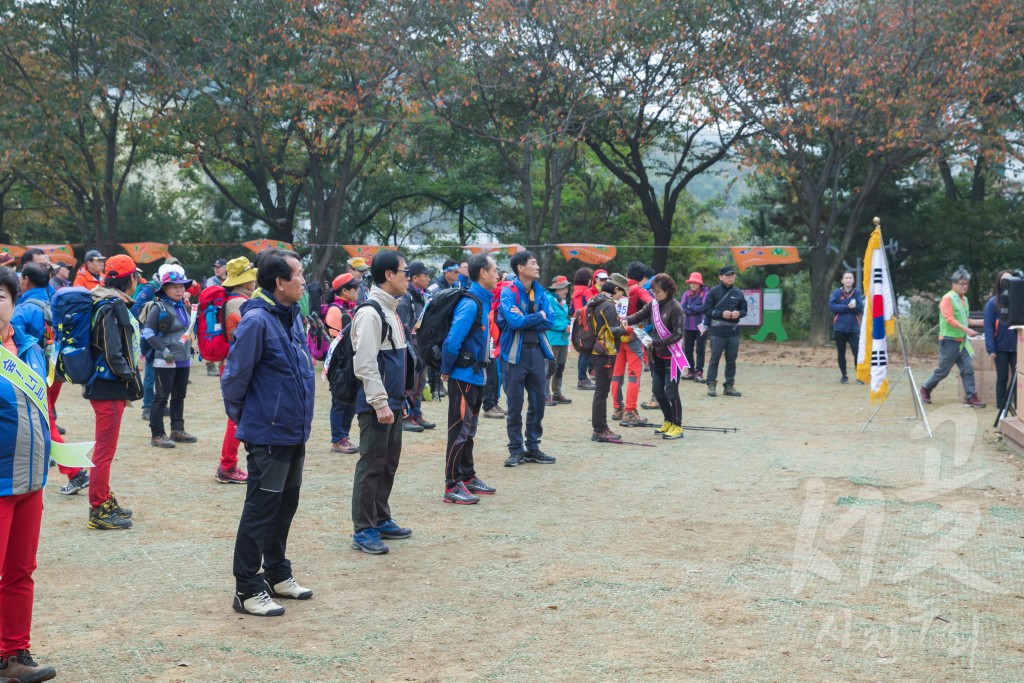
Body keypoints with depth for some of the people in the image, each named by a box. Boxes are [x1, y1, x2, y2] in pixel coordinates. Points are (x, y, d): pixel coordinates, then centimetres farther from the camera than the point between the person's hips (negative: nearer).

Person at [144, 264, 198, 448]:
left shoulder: (184, 306, 10)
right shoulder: (159, 308, -12)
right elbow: (148, 333, -15)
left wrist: (189, 348, 17)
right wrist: (164, 350, -21)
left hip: (183, 359, 8)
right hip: (165, 362, -8)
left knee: (179, 396, 15)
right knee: (161, 398, -3)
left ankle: (177, 430, 26)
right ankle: (157, 435, 1)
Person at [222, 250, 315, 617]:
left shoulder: (293, 317, 8)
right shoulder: (257, 321, -20)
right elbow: (235, 376, -17)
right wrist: (240, 416, -4)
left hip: (295, 433, 9)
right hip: (268, 434, -9)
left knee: (285, 505, 18)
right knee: (260, 510, -1)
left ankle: (278, 575, 32)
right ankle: (247, 589, 8)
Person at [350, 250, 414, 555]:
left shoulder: (390, 310, 15)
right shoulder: (371, 313, -17)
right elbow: (364, 364, -21)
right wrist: (380, 404, -21)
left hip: (391, 402, 10)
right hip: (376, 404, -10)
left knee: (389, 463, 16)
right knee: (371, 465, -4)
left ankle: (381, 520, 27)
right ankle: (363, 531, 3)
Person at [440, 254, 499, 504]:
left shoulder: (482, 301, 11)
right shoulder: (470, 303, -19)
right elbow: (452, 341, -22)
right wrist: (446, 371, -11)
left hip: (476, 376, 9)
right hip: (463, 377, -9)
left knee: (468, 430, 17)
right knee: (459, 431, -5)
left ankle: (468, 478, 27)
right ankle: (452, 486, -1)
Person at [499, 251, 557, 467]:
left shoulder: (539, 291, 8)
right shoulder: (508, 292, -9)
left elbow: (549, 321, -3)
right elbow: (515, 321, -23)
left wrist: (525, 319, -13)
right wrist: (538, 316, -10)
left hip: (537, 351, 5)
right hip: (515, 353, -5)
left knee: (538, 402, 8)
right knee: (515, 404, 1)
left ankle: (533, 447, 20)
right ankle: (516, 450, 10)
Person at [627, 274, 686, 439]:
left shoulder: (675, 308, -17)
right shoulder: (654, 304, 2)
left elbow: (678, 334, -18)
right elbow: (640, 315, 11)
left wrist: (656, 342, -23)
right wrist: (627, 321, -11)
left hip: (672, 355, -7)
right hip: (658, 354, 7)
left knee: (671, 391, -3)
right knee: (658, 390, 12)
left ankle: (677, 426, 8)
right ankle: (668, 421, 28)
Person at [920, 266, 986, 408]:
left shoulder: (964, 299, 13)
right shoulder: (947, 298, -11)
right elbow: (949, 319, -21)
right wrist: (967, 330, -28)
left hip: (962, 341, 7)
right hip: (949, 340, -7)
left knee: (968, 368, -3)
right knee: (943, 371, 1)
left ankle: (970, 397, -2)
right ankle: (925, 389, 20)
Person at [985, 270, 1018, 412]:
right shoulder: (992, 303, -3)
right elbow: (988, 327, -6)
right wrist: (991, 349, -13)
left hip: (1016, 347, 2)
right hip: (1001, 347, -2)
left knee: (1017, 377, -1)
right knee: (1002, 378, 7)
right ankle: (1001, 406, 16)